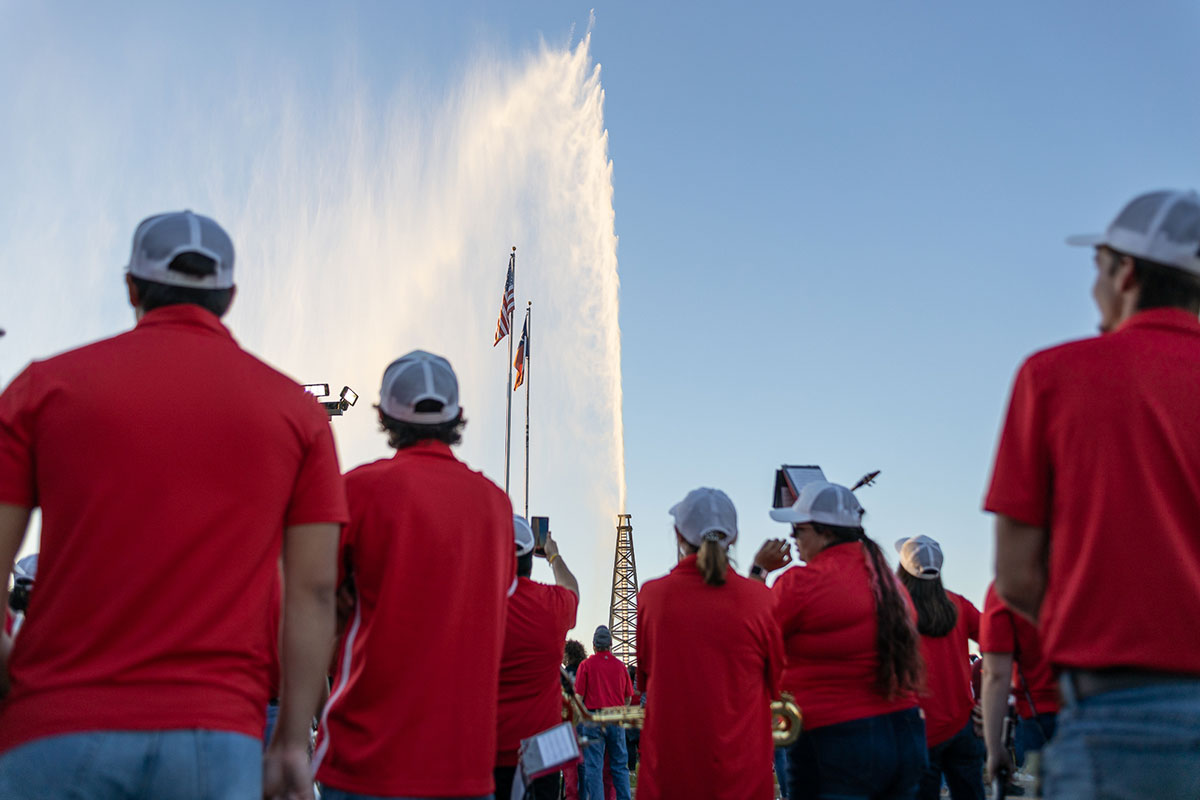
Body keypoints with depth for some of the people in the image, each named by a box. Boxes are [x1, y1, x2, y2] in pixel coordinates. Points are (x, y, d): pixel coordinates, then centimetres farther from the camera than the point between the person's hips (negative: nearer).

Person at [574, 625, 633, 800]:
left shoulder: (586, 665, -2)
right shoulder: (620, 665, 7)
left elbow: (578, 697, -4)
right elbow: (628, 697, 11)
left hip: (594, 719, -3)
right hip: (616, 720, 3)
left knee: (594, 767, 0)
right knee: (620, 766, 11)